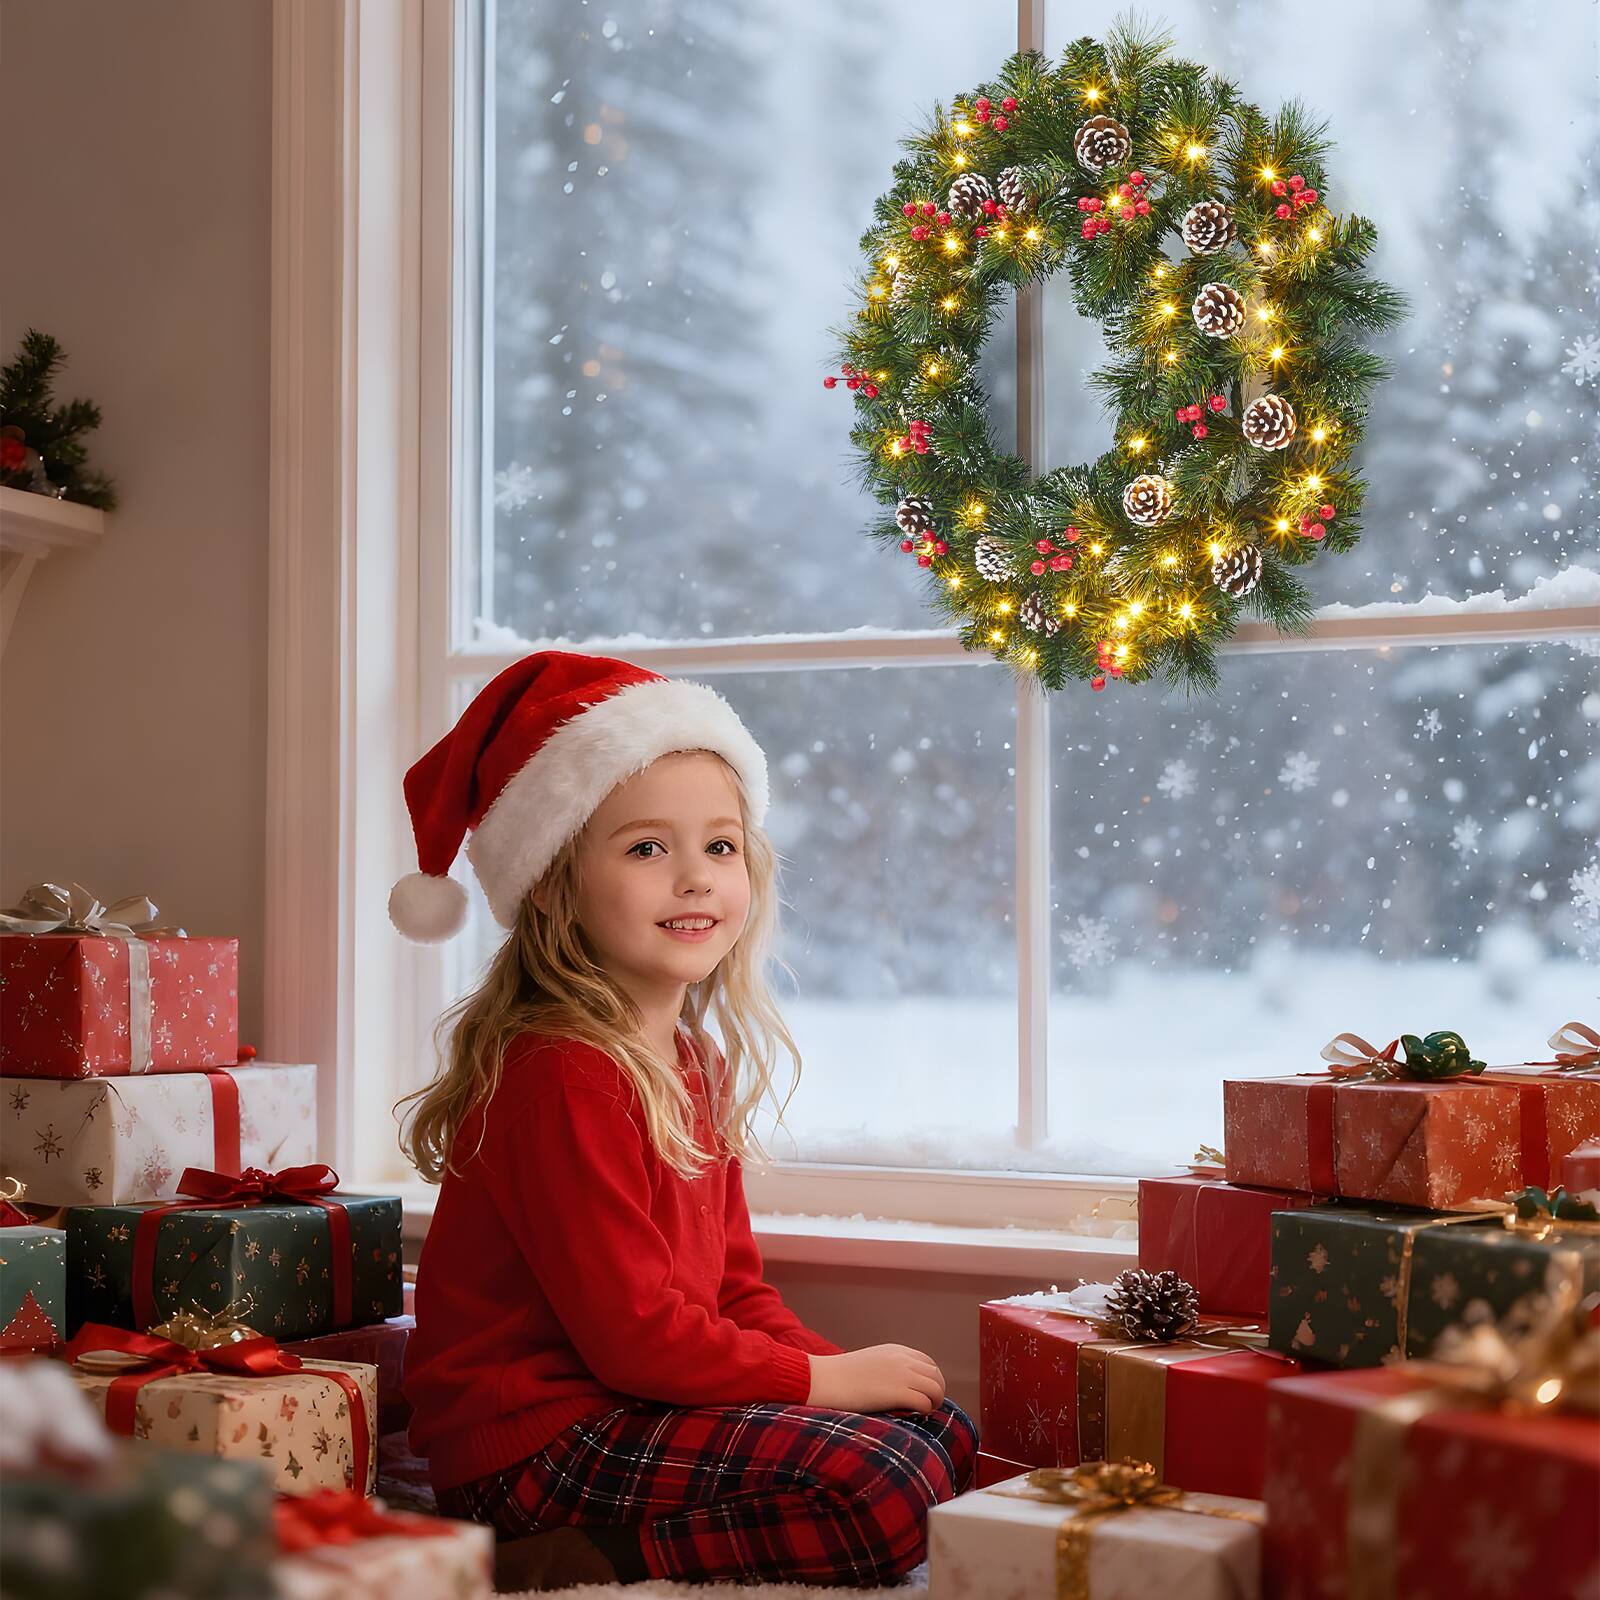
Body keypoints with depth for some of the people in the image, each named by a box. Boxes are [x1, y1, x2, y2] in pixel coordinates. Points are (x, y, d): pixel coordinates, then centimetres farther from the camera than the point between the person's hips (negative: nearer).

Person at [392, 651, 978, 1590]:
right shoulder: (565, 1076, -20)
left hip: (631, 1408, 10)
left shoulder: (696, 1064, 12)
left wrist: (843, 1369, -1)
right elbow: (633, 1333, -21)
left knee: (944, 1434, 12)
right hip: (538, 1437, -10)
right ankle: (568, 1566, -11)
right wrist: (825, 1379, -12)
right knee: (883, 1486, -21)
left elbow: (731, 1286, 16)